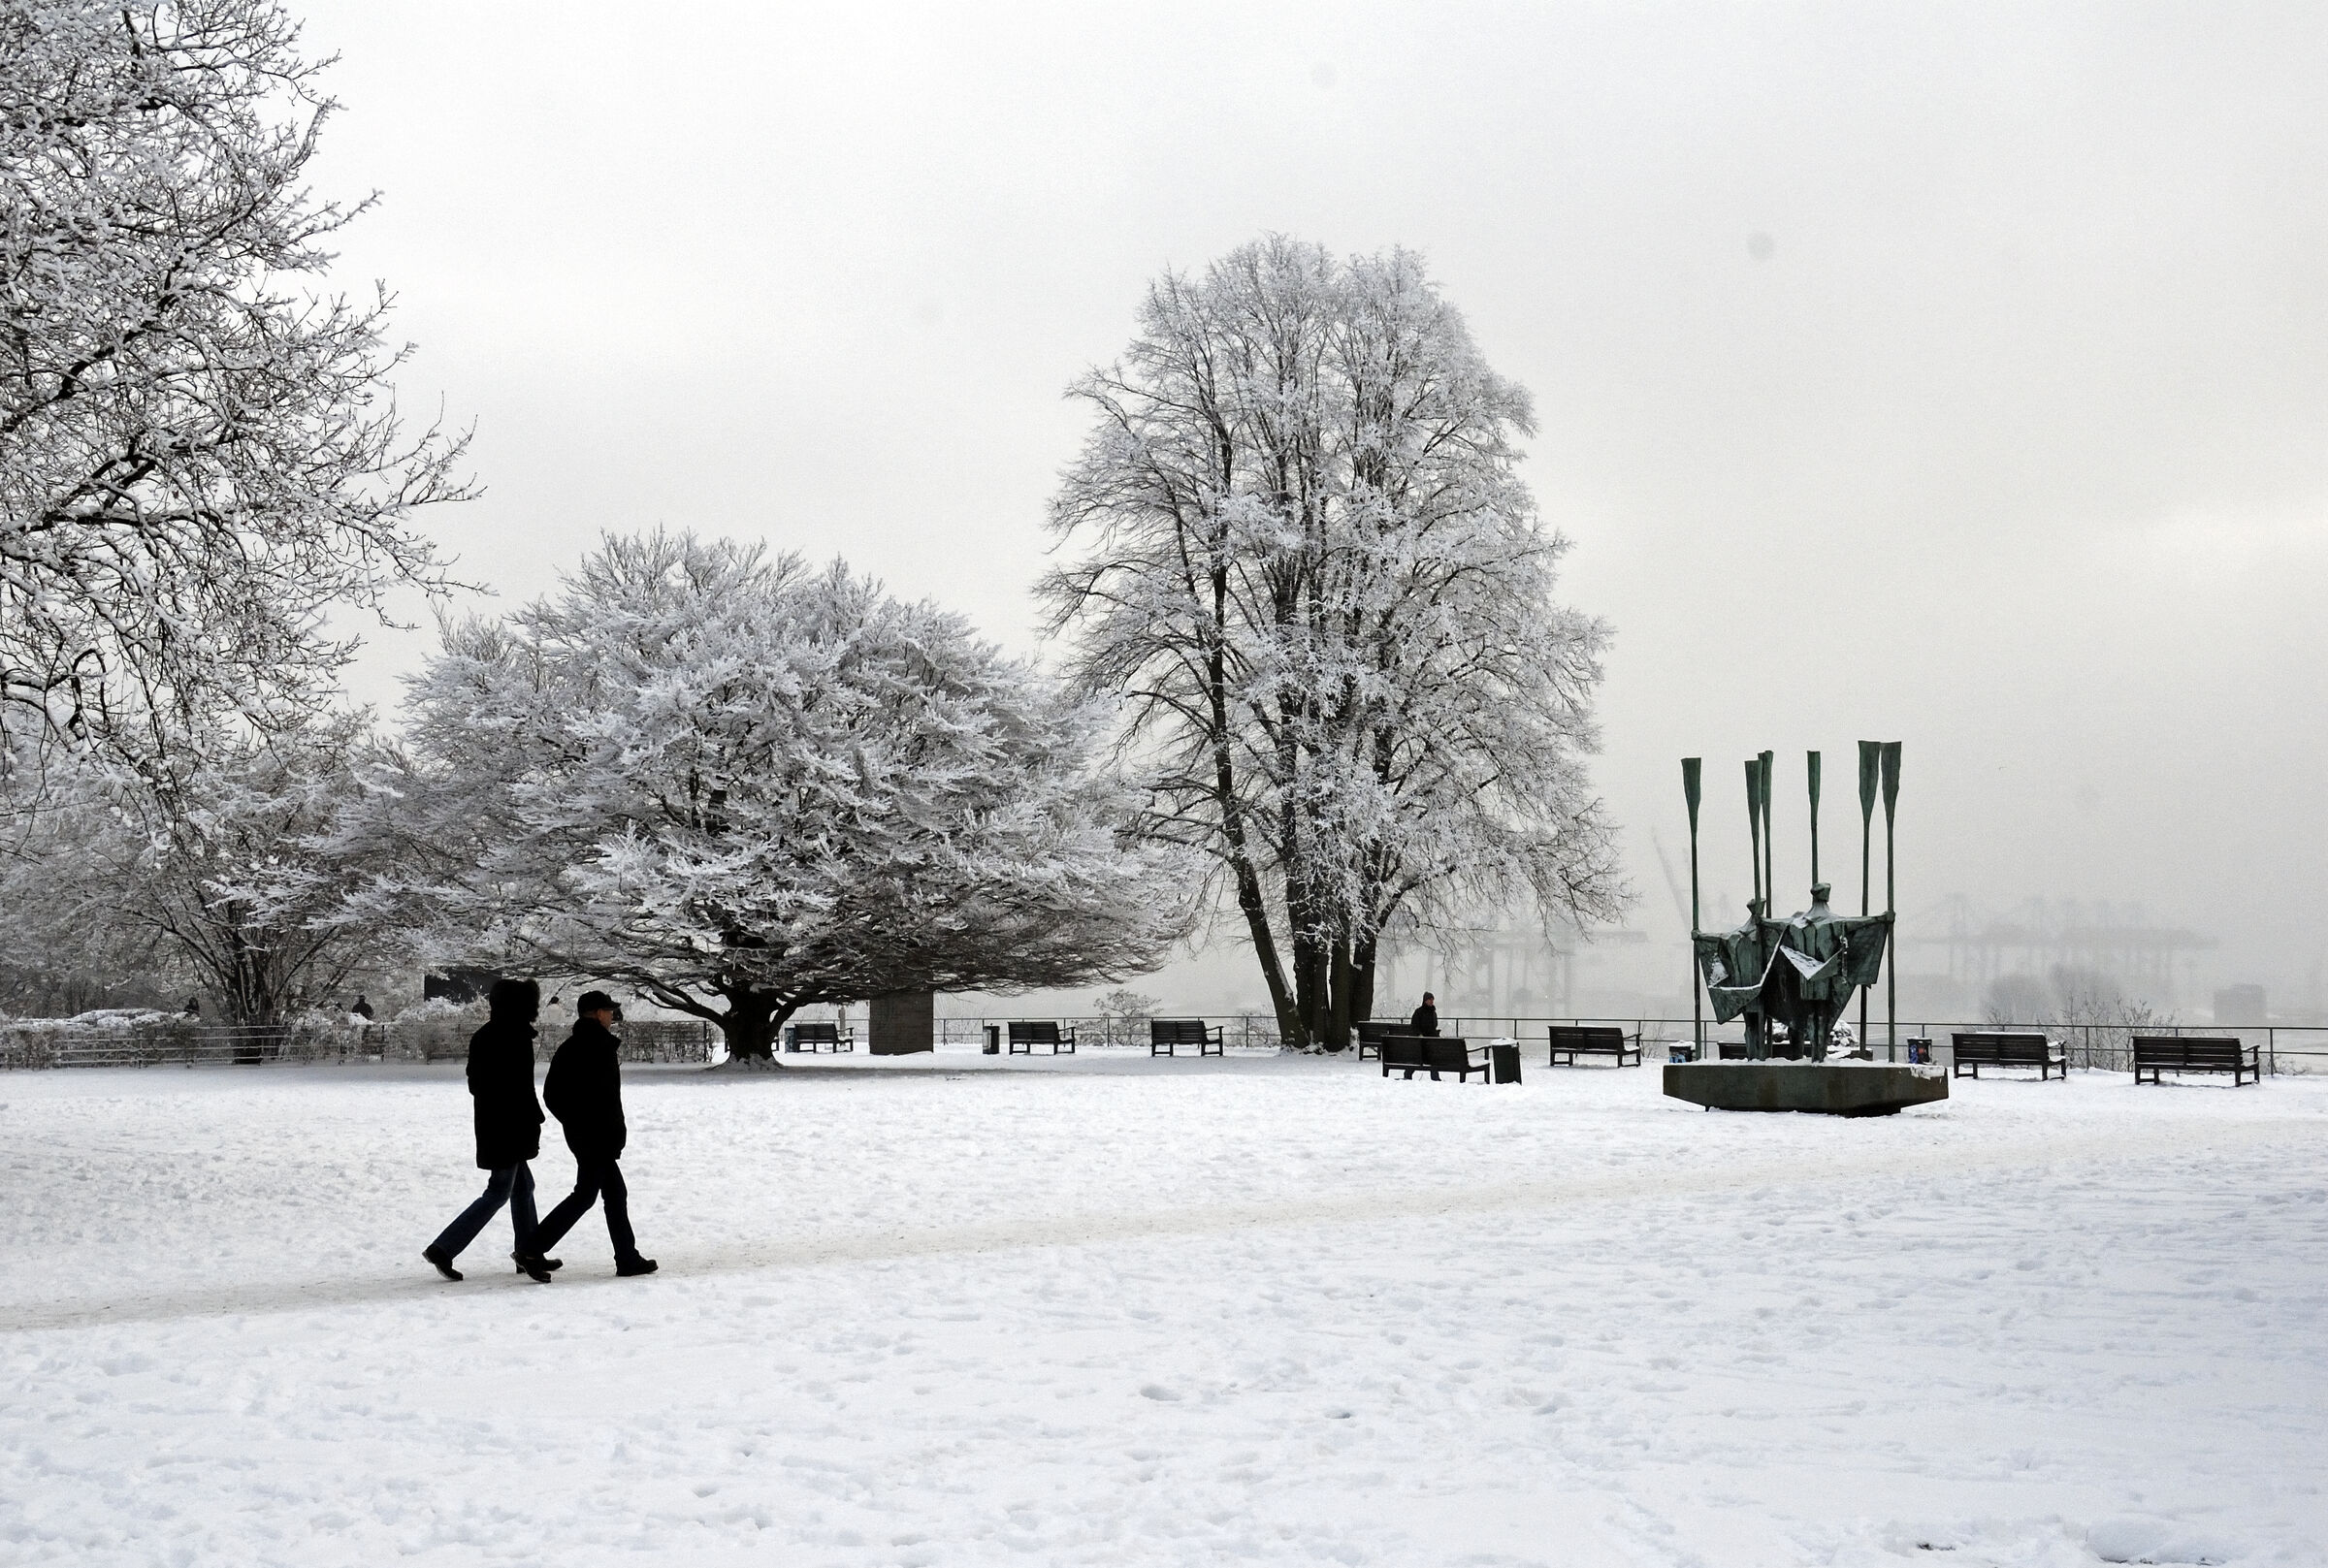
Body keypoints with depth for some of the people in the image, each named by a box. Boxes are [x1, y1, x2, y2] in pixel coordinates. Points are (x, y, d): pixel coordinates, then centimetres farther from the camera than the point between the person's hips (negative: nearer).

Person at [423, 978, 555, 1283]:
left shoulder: (484, 1036, 9)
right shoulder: (516, 1037, -18)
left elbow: (475, 1083, 13)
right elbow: (522, 1088, -20)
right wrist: (534, 1127, -12)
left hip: (490, 1124, 9)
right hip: (509, 1129, -9)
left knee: (523, 1186, 18)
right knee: (498, 1193, -3)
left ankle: (529, 1254, 25)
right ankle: (443, 1249, -6)